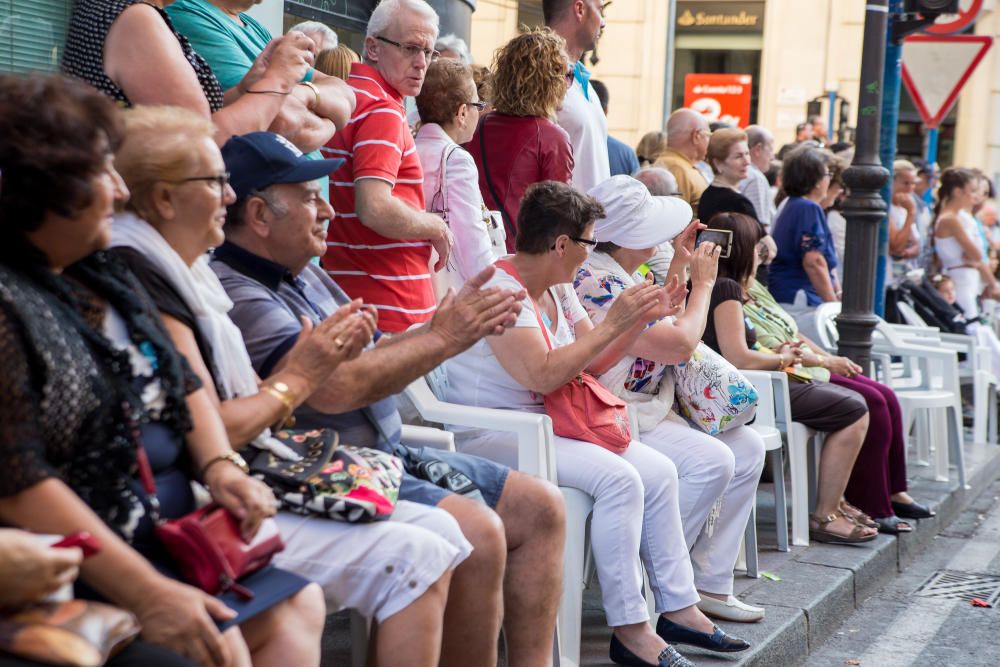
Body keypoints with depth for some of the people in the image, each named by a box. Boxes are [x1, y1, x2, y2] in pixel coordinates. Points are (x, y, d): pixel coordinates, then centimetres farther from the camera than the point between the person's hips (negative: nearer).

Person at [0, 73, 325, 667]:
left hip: (173, 517, 9)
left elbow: (183, 383, 19)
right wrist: (146, 593, -26)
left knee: (298, 608, 0)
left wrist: (220, 464, -2)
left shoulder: (104, 275, 12)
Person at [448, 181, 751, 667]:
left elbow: (592, 363, 16)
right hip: (495, 436, -10)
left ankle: (678, 608, 6)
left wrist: (643, 317, 7)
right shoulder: (501, 291, -19)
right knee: (618, 478, -26)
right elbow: (544, 376, -28)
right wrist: (612, 322, -23)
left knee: (659, 471, 0)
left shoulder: (559, 290, 11)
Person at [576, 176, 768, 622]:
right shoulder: (596, 284, -22)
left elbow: (657, 321, 32)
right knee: (711, 461, -26)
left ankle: (709, 584, 5)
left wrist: (680, 264, 22)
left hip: (652, 409, 11)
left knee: (748, 449, 3)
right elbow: (680, 343, -21)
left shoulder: (618, 276, 12)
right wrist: (703, 282, -6)